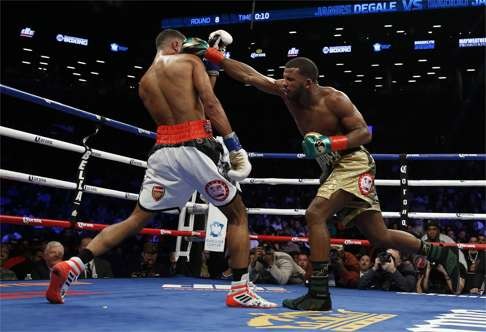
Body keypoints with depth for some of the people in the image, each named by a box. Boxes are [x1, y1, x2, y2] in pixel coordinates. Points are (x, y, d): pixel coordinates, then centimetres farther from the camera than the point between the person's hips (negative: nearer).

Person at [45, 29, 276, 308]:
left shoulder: (145, 81, 20)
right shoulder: (190, 61, 6)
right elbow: (210, 103, -7)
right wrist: (235, 147, -9)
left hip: (163, 151, 5)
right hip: (195, 147, -4)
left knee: (136, 220, 14)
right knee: (238, 214, 11)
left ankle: (72, 266, 2)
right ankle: (240, 290, 4)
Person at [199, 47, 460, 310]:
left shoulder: (334, 99, -16)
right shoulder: (286, 92, -1)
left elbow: (364, 133, -16)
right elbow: (247, 75, -3)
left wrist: (331, 142, -29)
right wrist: (214, 56, -10)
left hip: (353, 163, -7)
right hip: (333, 168, 8)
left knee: (315, 214, -24)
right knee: (379, 237, 12)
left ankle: (319, 294, -19)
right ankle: (437, 252, 29)